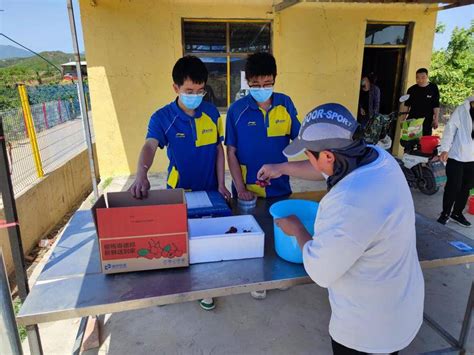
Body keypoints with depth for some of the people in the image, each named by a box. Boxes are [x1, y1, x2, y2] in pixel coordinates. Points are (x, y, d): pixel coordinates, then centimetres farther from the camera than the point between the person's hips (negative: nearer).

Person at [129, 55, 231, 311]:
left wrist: (221, 184, -3)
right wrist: (141, 175, -48)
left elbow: (218, 149, 2)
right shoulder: (162, 117, -13)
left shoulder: (212, 113, -4)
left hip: (209, 191, 2)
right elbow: (149, 146, -28)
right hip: (179, 192, -2)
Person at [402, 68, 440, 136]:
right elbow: (406, 105, 10)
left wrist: (436, 119, -5)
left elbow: (436, 106, 1)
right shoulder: (412, 89, 3)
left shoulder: (433, 88, 0)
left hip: (427, 122, -1)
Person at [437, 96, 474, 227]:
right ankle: (445, 213, 16)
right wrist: (445, 149, -18)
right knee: (453, 187, -1)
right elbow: (450, 129, -8)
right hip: (456, 157, -4)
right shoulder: (462, 110, -5)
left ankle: (457, 213, 26)